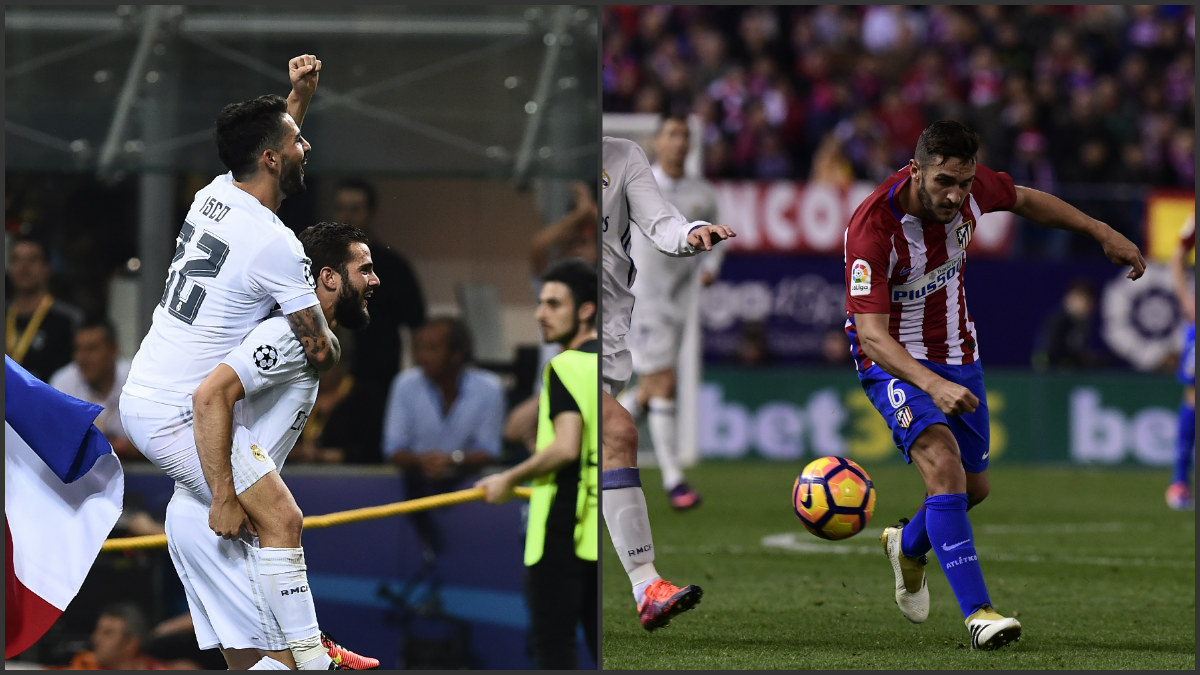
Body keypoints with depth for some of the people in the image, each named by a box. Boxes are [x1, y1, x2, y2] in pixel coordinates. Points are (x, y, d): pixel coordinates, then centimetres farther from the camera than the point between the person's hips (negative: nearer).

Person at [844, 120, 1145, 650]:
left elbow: (1026, 201, 10)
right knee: (943, 462, -28)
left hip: (957, 353, 6)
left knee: (973, 487, 14)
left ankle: (908, 547, 47)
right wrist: (933, 385, -48)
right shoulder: (873, 226, -31)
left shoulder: (971, 188, -14)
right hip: (895, 360, -6)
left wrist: (1102, 233, 9)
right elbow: (871, 333, -35)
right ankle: (976, 612, -30)